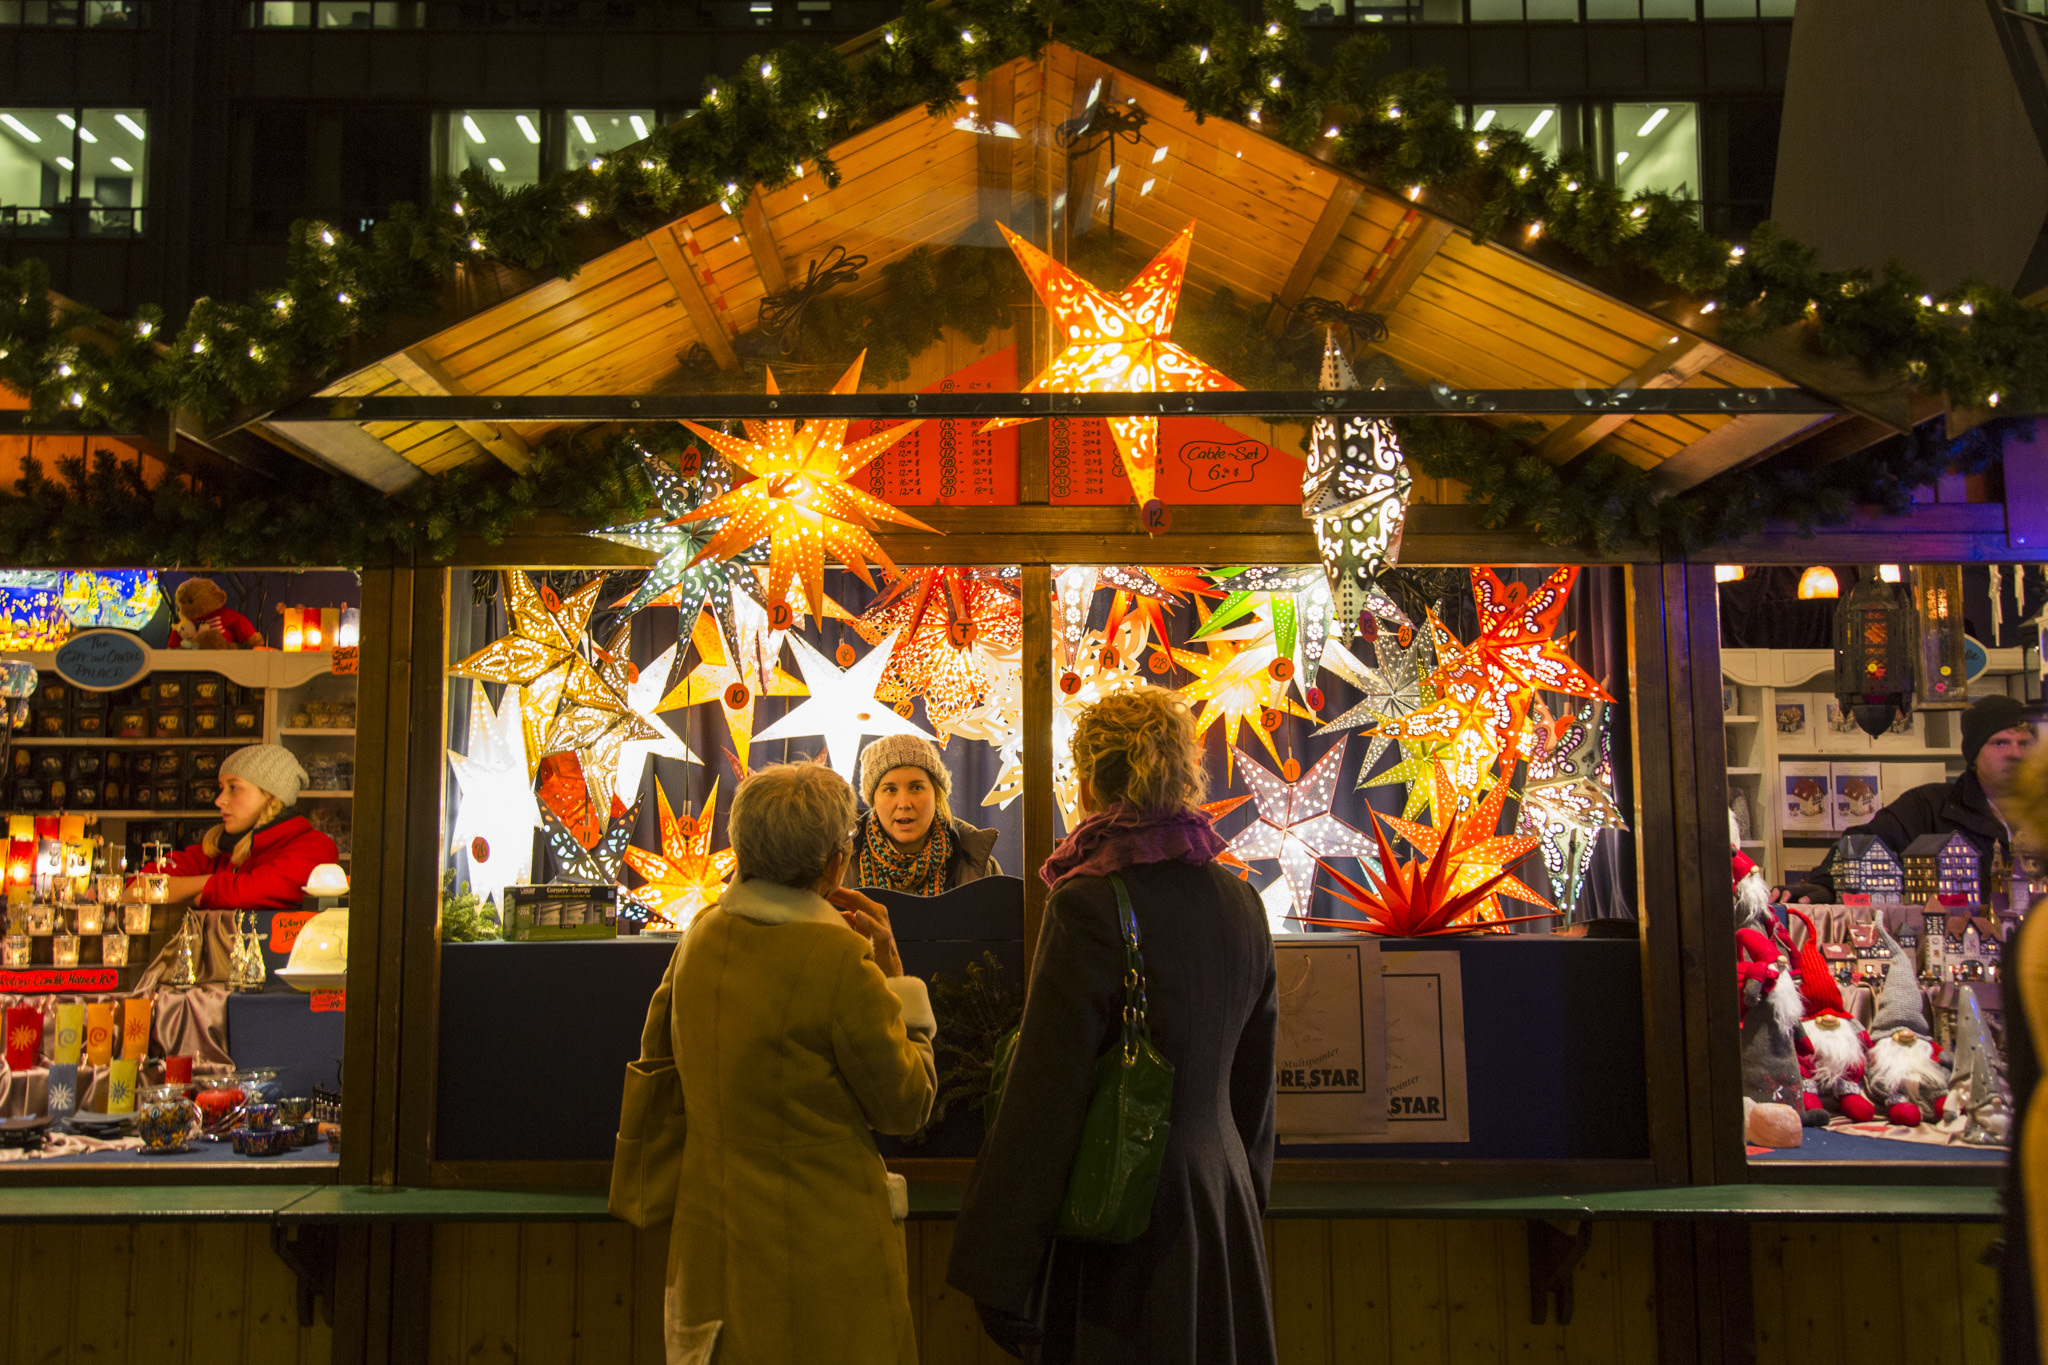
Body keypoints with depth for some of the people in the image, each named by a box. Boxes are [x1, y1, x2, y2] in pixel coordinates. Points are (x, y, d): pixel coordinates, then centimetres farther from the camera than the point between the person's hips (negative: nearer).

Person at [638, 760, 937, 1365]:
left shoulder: (703, 933, 0)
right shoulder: (840, 959, -21)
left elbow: (655, 1053, 16)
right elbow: (907, 1105, -10)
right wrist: (893, 970, -6)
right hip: (821, 1247, -7)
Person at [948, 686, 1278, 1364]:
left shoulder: (1088, 906, -18)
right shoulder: (1242, 903, 2)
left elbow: (1045, 1095, -19)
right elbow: (1255, 1082, 12)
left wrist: (997, 1277, -13)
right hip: (1224, 1211, 7)